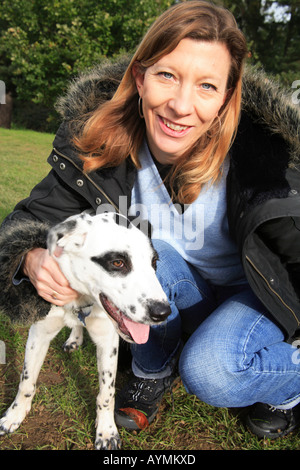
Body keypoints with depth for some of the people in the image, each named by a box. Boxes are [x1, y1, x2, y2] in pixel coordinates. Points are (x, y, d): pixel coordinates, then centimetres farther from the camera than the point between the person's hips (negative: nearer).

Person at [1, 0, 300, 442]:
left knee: (209, 373, -30)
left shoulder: (260, 149, -29)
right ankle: (153, 371, 1)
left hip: (259, 295, -2)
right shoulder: (102, 147, -20)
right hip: (185, 299, 3)